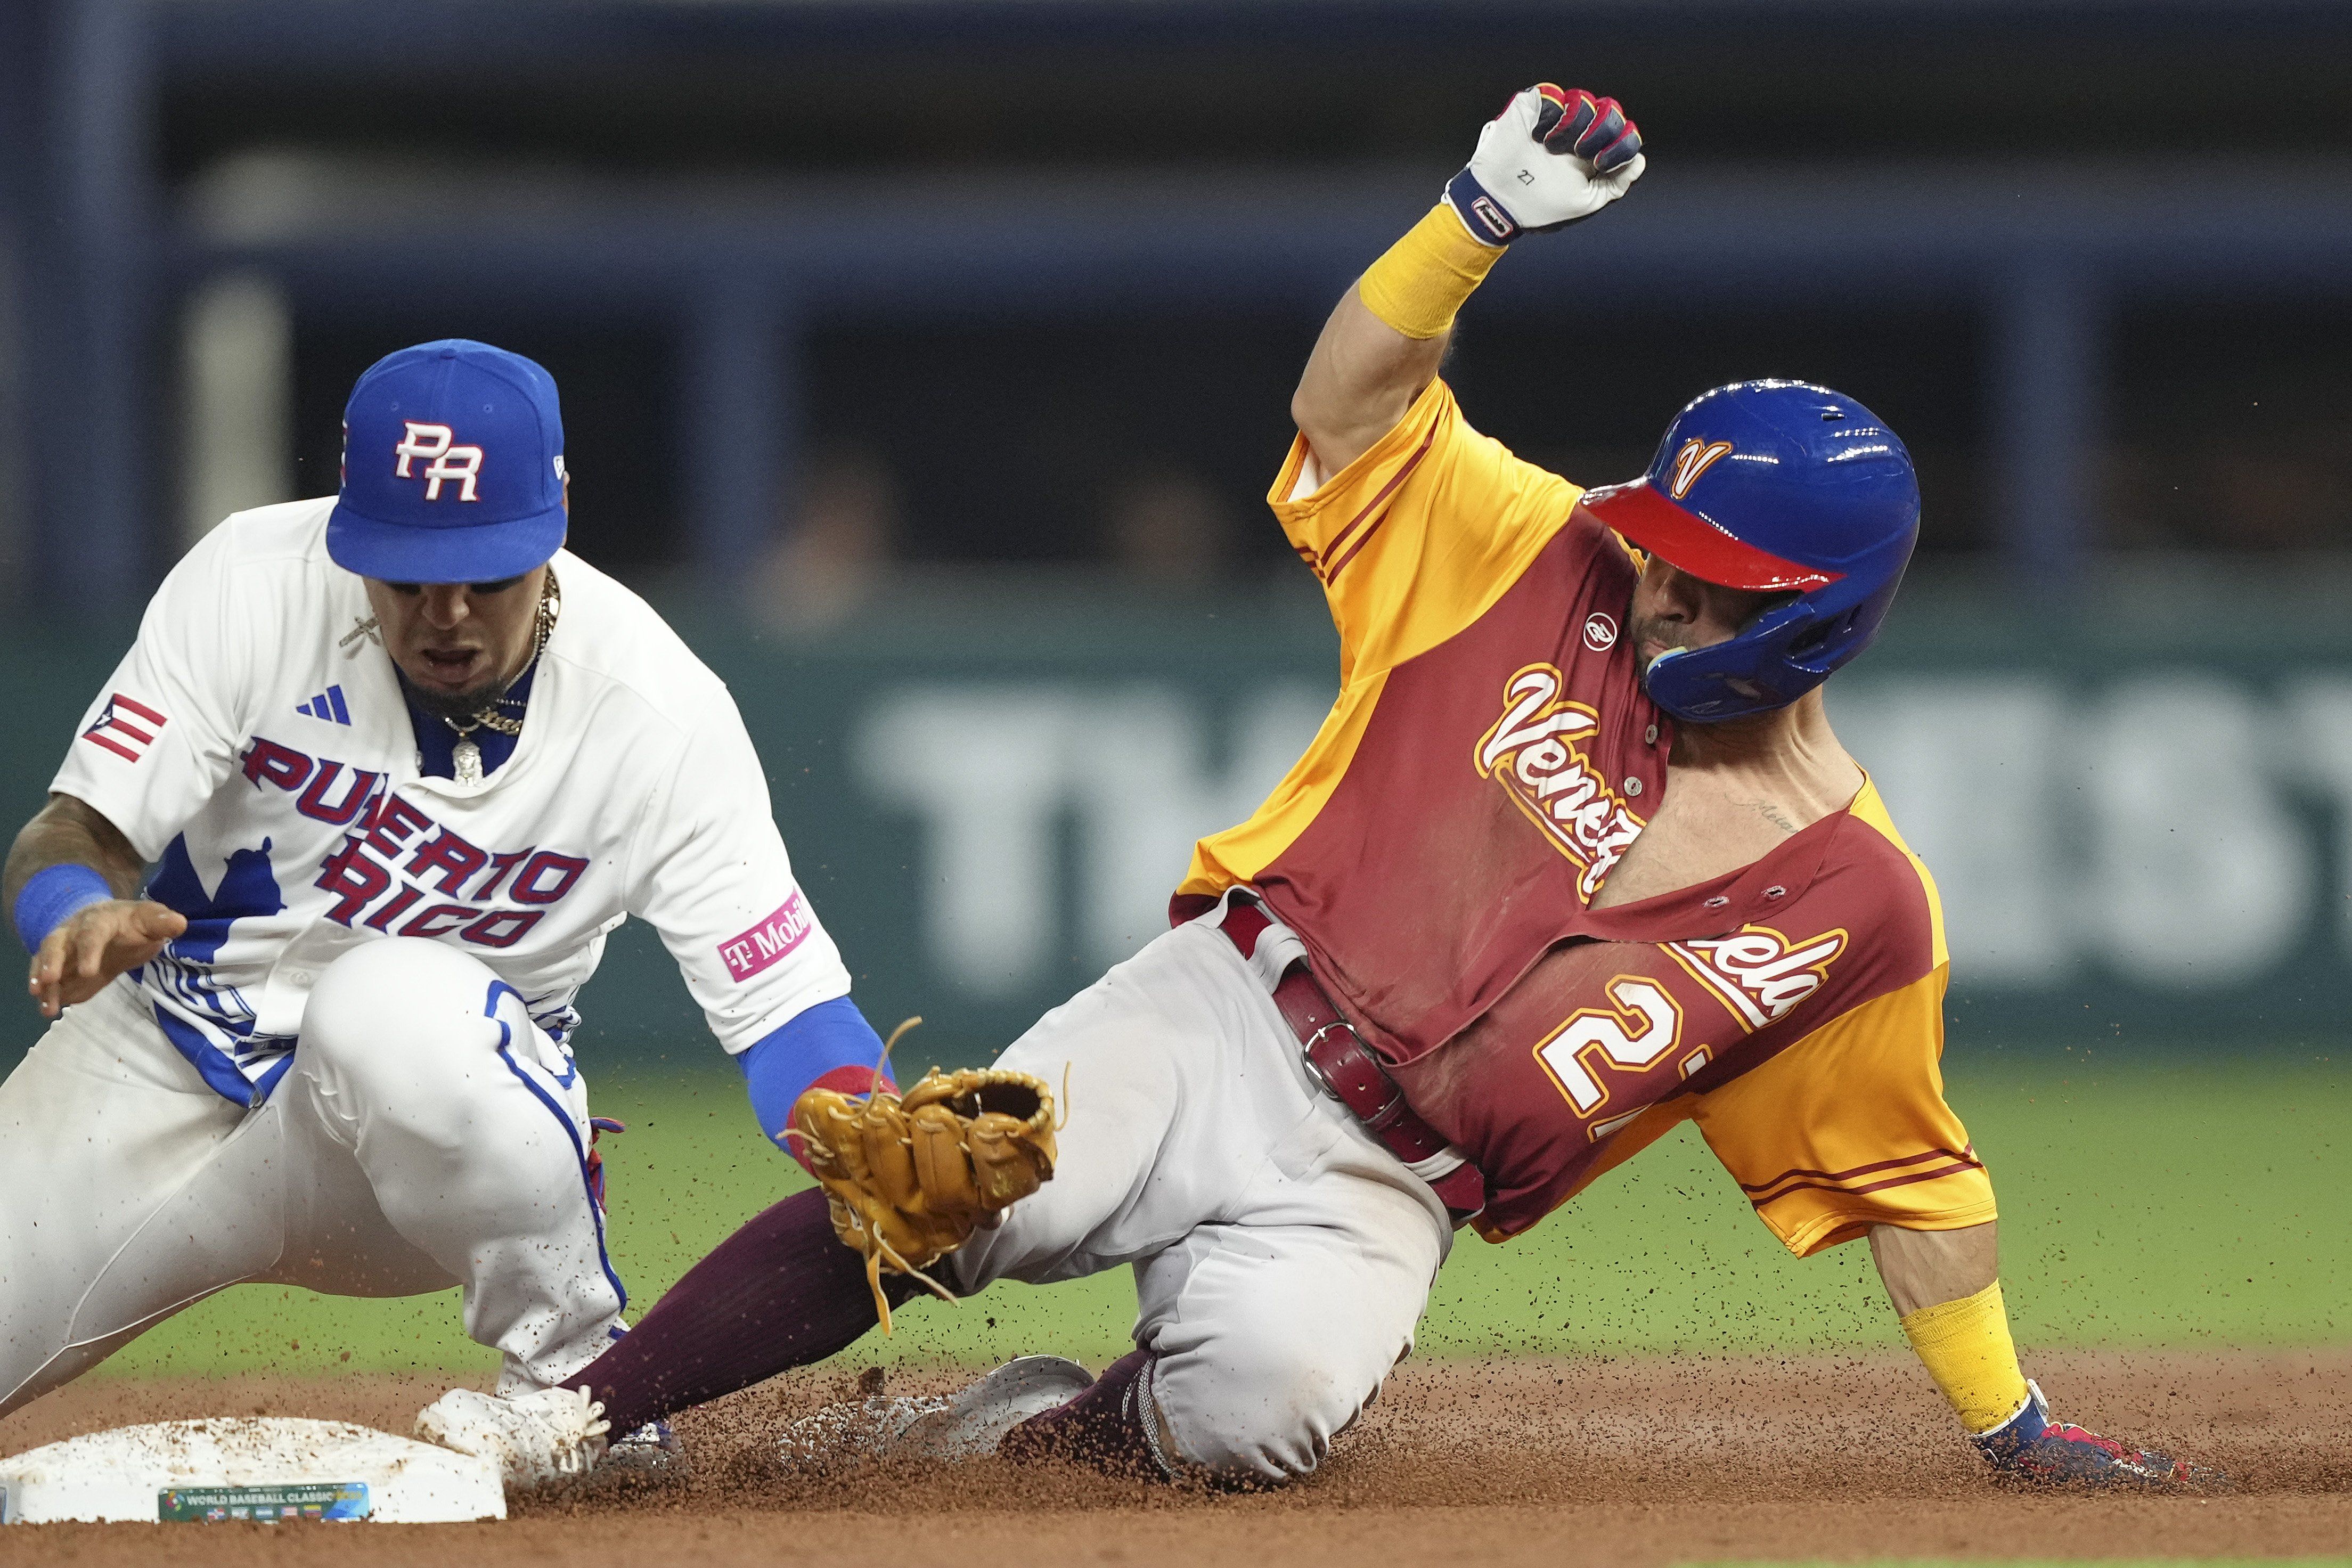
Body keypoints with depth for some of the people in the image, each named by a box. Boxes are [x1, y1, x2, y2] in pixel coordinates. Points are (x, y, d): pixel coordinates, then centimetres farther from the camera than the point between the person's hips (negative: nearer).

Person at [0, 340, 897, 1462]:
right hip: (159, 1068, 2)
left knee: (397, 1007, -39)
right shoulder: (252, 587, -17)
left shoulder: (660, 714, -19)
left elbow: (783, 1001, -19)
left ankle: (574, 1377, -20)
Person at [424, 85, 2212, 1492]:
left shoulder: (1857, 900, -2)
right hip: (1221, 1018, 1)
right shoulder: (1552, 571, 2)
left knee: (1260, 1400, -34)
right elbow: (1358, 402, 1)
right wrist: (1489, 213, -15)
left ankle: (1016, 1433, -5)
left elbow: (1911, 1174, 7)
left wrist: (2013, 1429, 7)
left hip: (1372, 1191, -1)